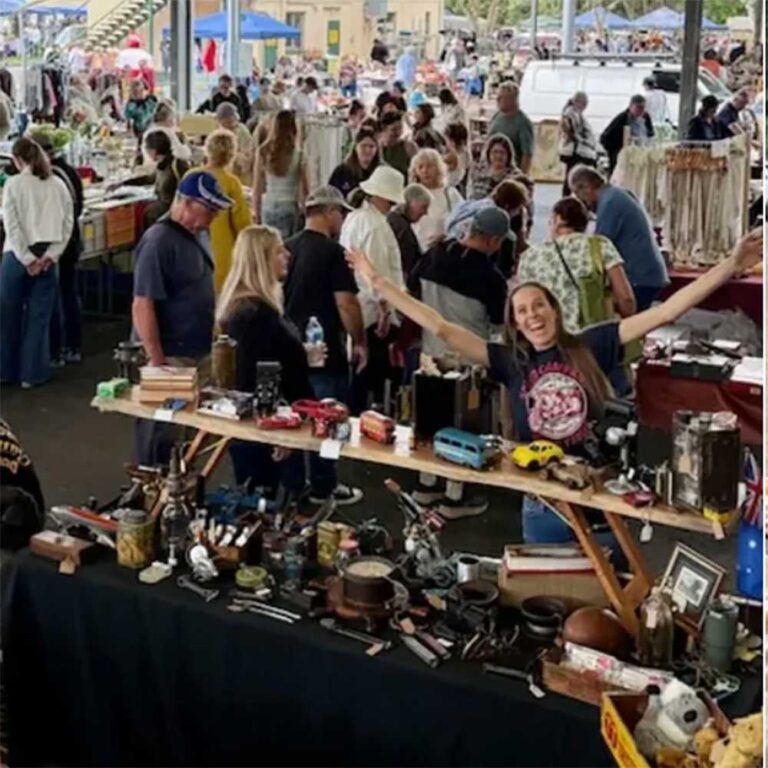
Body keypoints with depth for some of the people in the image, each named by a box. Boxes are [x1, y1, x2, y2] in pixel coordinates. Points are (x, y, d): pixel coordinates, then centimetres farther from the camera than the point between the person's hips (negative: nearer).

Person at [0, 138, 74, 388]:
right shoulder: (58, 184, 5)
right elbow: (68, 222, 2)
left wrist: (26, 259, -10)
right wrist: (51, 255, -3)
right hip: (46, 257, 3)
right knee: (39, 317, 7)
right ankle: (33, 373, 9)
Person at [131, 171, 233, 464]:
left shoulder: (199, 233, 7)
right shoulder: (158, 242, -20)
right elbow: (142, 306, -23)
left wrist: (214, 340, 17)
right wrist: (157, 362, -24)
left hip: (198, 353, 9)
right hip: (170, 357, -9)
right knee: (161, 437, 3)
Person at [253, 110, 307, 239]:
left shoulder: (262, 153, -1)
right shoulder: (298, 155, -7)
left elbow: (257, 189, 4)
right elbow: (303, 190, -3)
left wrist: (256, 214, 12)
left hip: (268, 208, 3)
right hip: (289, 208, -3)